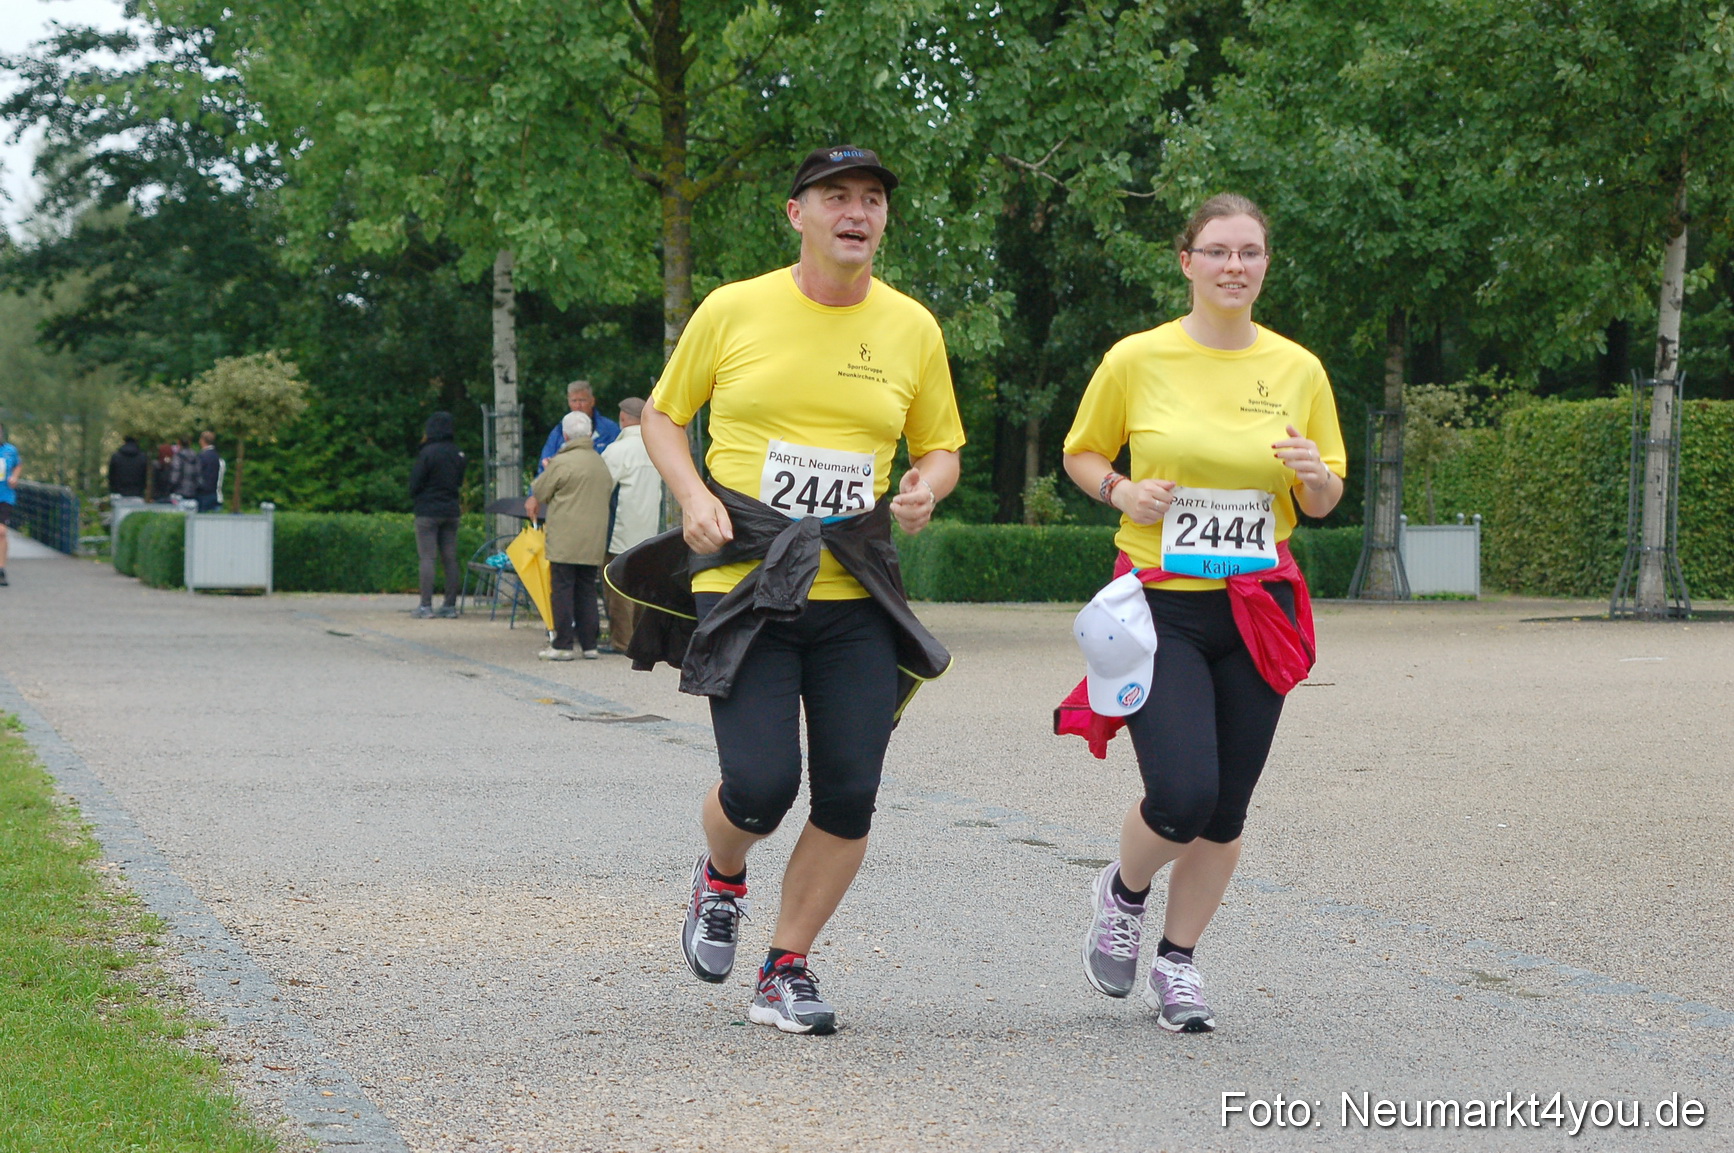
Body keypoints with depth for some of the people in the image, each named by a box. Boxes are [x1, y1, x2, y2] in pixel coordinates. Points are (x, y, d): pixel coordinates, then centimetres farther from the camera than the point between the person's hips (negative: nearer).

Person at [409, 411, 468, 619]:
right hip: (451, 511, 6)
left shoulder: (428, 452, -13)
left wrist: (415, 497, 10)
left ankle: (426, 606, -8)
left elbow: (415, 483, -8)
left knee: (427, 558, -5)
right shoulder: (458, 455, 6)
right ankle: (450, 604, 8)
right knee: (450, 559, 7)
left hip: (428, 511, -6)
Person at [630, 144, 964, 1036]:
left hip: (857, 595, 3)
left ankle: (786, 970, 16)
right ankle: (721, 879, 24)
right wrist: (692, 495, -6)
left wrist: (927, 487, -5)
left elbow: (941, 445, 19)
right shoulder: (734, 310, 0)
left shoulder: (911, 329, 7)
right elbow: (662, 414, 12)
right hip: (743, 584, -3)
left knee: (849, 796, -3)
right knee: (760, 784, -13)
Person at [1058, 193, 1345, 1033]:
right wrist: (1121, 490, -9)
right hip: (1159, 605, -3)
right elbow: (1081, 453, 11)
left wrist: (1316, 477, -10)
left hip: (1258, 610, 3)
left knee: (1226, 813, 5)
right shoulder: (1136, 360, -2)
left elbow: (1323, 501, 13)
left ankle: (1176, 964, 26)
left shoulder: (1298, 370, 5)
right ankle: (1122, 893, 17)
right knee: (1182, 797, -16)